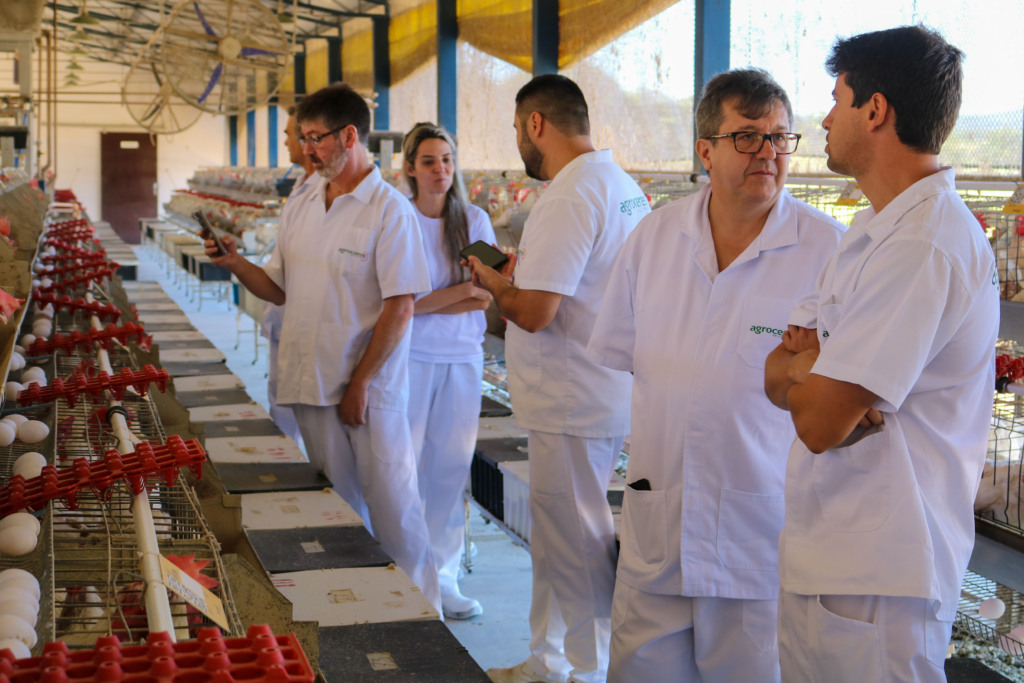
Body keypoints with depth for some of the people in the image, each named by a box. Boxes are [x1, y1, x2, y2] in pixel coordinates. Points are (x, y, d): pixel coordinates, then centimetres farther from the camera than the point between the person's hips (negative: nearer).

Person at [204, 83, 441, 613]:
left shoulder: (390, 211, -11)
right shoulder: (303, 205, 10)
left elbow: (400, 308, -14)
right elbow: (280, 290, 13)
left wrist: (360, 383, -15)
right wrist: (235, 263, -4)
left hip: (370, 389, -6)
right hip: (312, 383, 6)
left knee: (392, 510, -1)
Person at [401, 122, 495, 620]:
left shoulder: (474, 220, 7)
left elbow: (485, 298, 1)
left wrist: (427, 304, -13)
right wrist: (461, 290, -11)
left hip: (463, 357, 3)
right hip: (410, 356, -3)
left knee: (452, 467, 5)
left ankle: (444, 576, 14)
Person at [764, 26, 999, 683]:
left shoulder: (922, 247, -21)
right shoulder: (879, 230, 14)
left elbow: (820, 422, -23)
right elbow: (777, 378, 13)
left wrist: (792, 366, -2)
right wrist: (807, 364, -10)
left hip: (874, 579, -10)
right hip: (823, 555, 10)